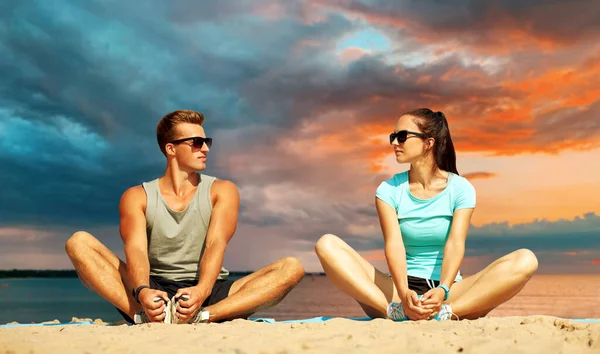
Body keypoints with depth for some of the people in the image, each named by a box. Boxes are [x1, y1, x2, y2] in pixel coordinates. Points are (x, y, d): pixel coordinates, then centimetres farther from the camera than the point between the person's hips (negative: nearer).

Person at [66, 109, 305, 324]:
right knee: (79, 242, -17)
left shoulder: (222, 191, 6)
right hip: (156, 292, 0)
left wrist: (201, 291, -32)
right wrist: (142, 291, -35)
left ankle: (202, 316, -40)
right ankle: (144, 316, -37)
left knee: (291, 268, -22)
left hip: (209, 294, 1)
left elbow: (216, 244, -11)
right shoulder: (137, 197, 5)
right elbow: (136, 249, -12)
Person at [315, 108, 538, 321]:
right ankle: (393, 310, -37)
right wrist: (403, 294, -30)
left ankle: (445, 312, -39)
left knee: (525, 260, -24)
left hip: (449, 291, 0)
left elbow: (455, 244, -12)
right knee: (327, 244, -21)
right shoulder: (389, 190, 4)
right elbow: (394, 243, -11)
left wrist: (443, 290, -32)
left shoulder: (460, 188, 1)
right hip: (399, 288, 0)